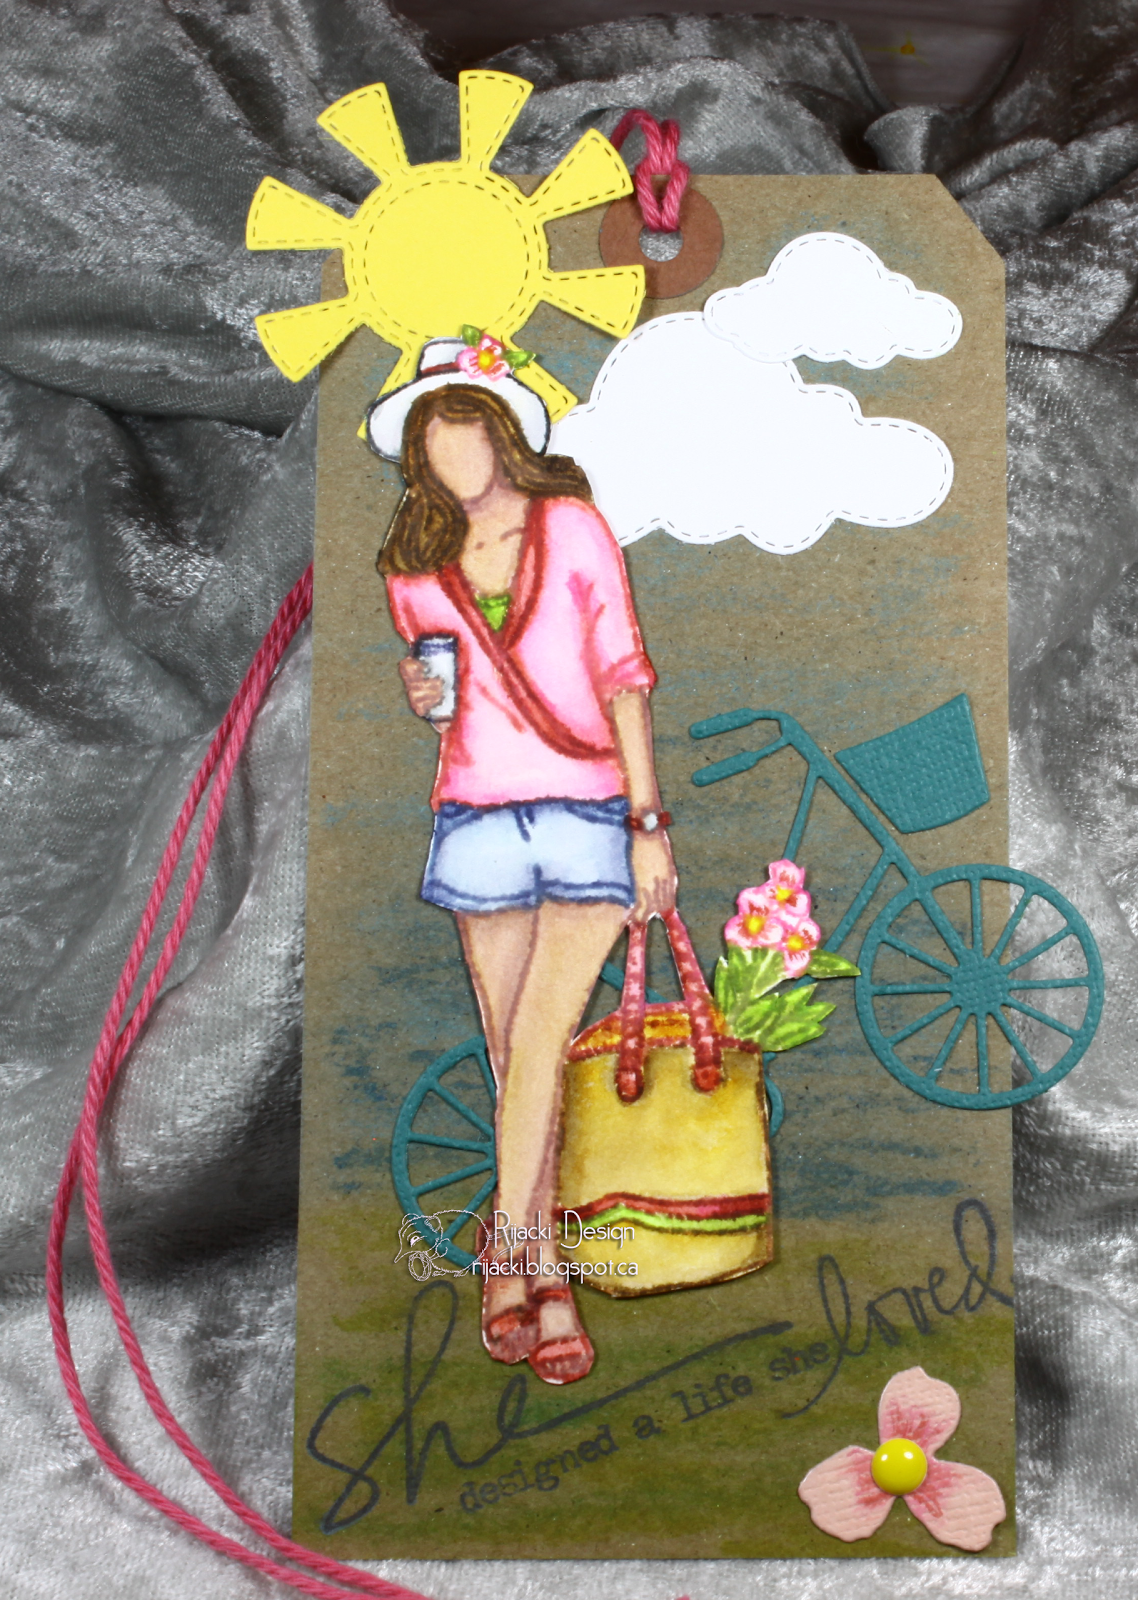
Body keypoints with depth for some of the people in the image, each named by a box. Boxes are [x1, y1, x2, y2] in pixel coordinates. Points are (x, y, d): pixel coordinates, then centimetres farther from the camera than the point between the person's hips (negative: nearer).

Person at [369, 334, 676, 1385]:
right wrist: (420, 695, -1)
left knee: (541, 1041, -9)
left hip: (589, 810, -2)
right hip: (477, 817, 3)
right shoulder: (415, 571, 10)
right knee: (515, 1055, 5)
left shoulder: (572, 526, 2)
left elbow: (624, 674, -1)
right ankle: (547, 1281, 17)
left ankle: (506, 1260, 4)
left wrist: (648, 821, -7)